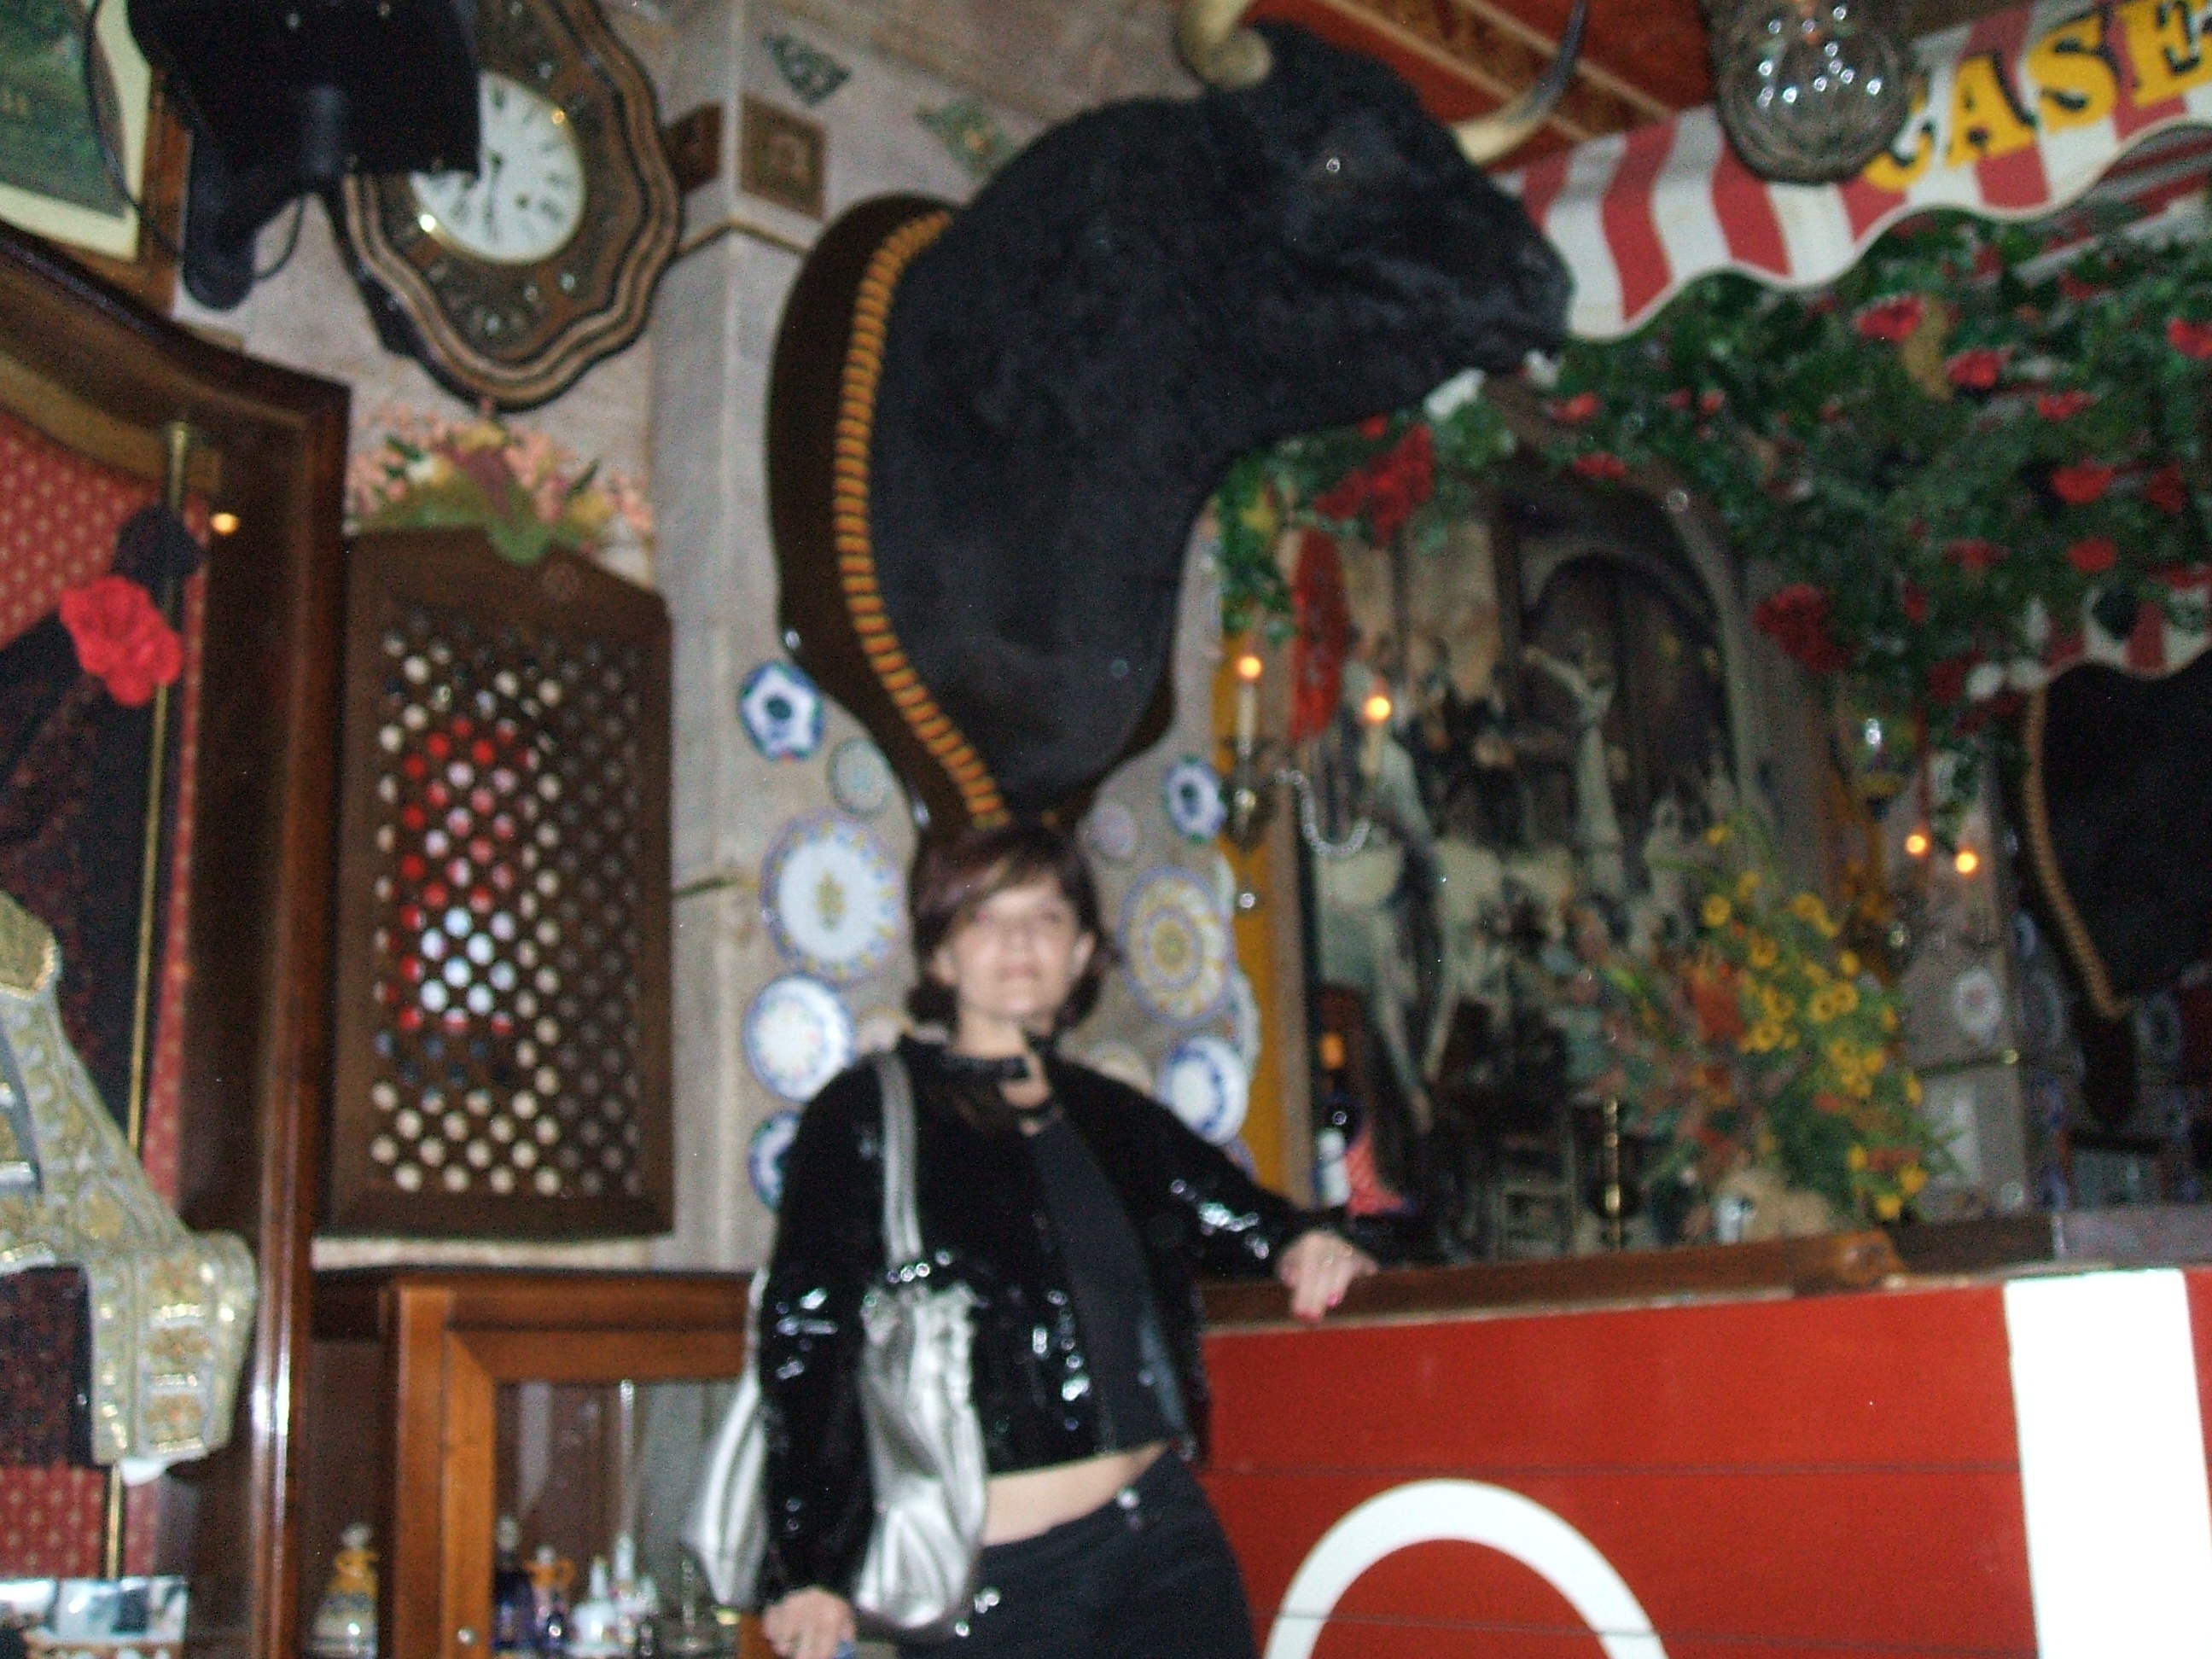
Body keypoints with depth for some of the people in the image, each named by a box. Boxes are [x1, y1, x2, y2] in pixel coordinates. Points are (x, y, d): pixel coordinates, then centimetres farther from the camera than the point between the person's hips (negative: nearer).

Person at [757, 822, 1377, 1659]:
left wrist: (1302, 1246, 0)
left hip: (1164, 1536, 4)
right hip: (993, 1580, -4)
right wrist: (807, 1568, -13)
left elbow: (1242, 1215, 24)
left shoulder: (1115, 1118, 12)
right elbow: (805, 1341, -7)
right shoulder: (867, 1117, -2)